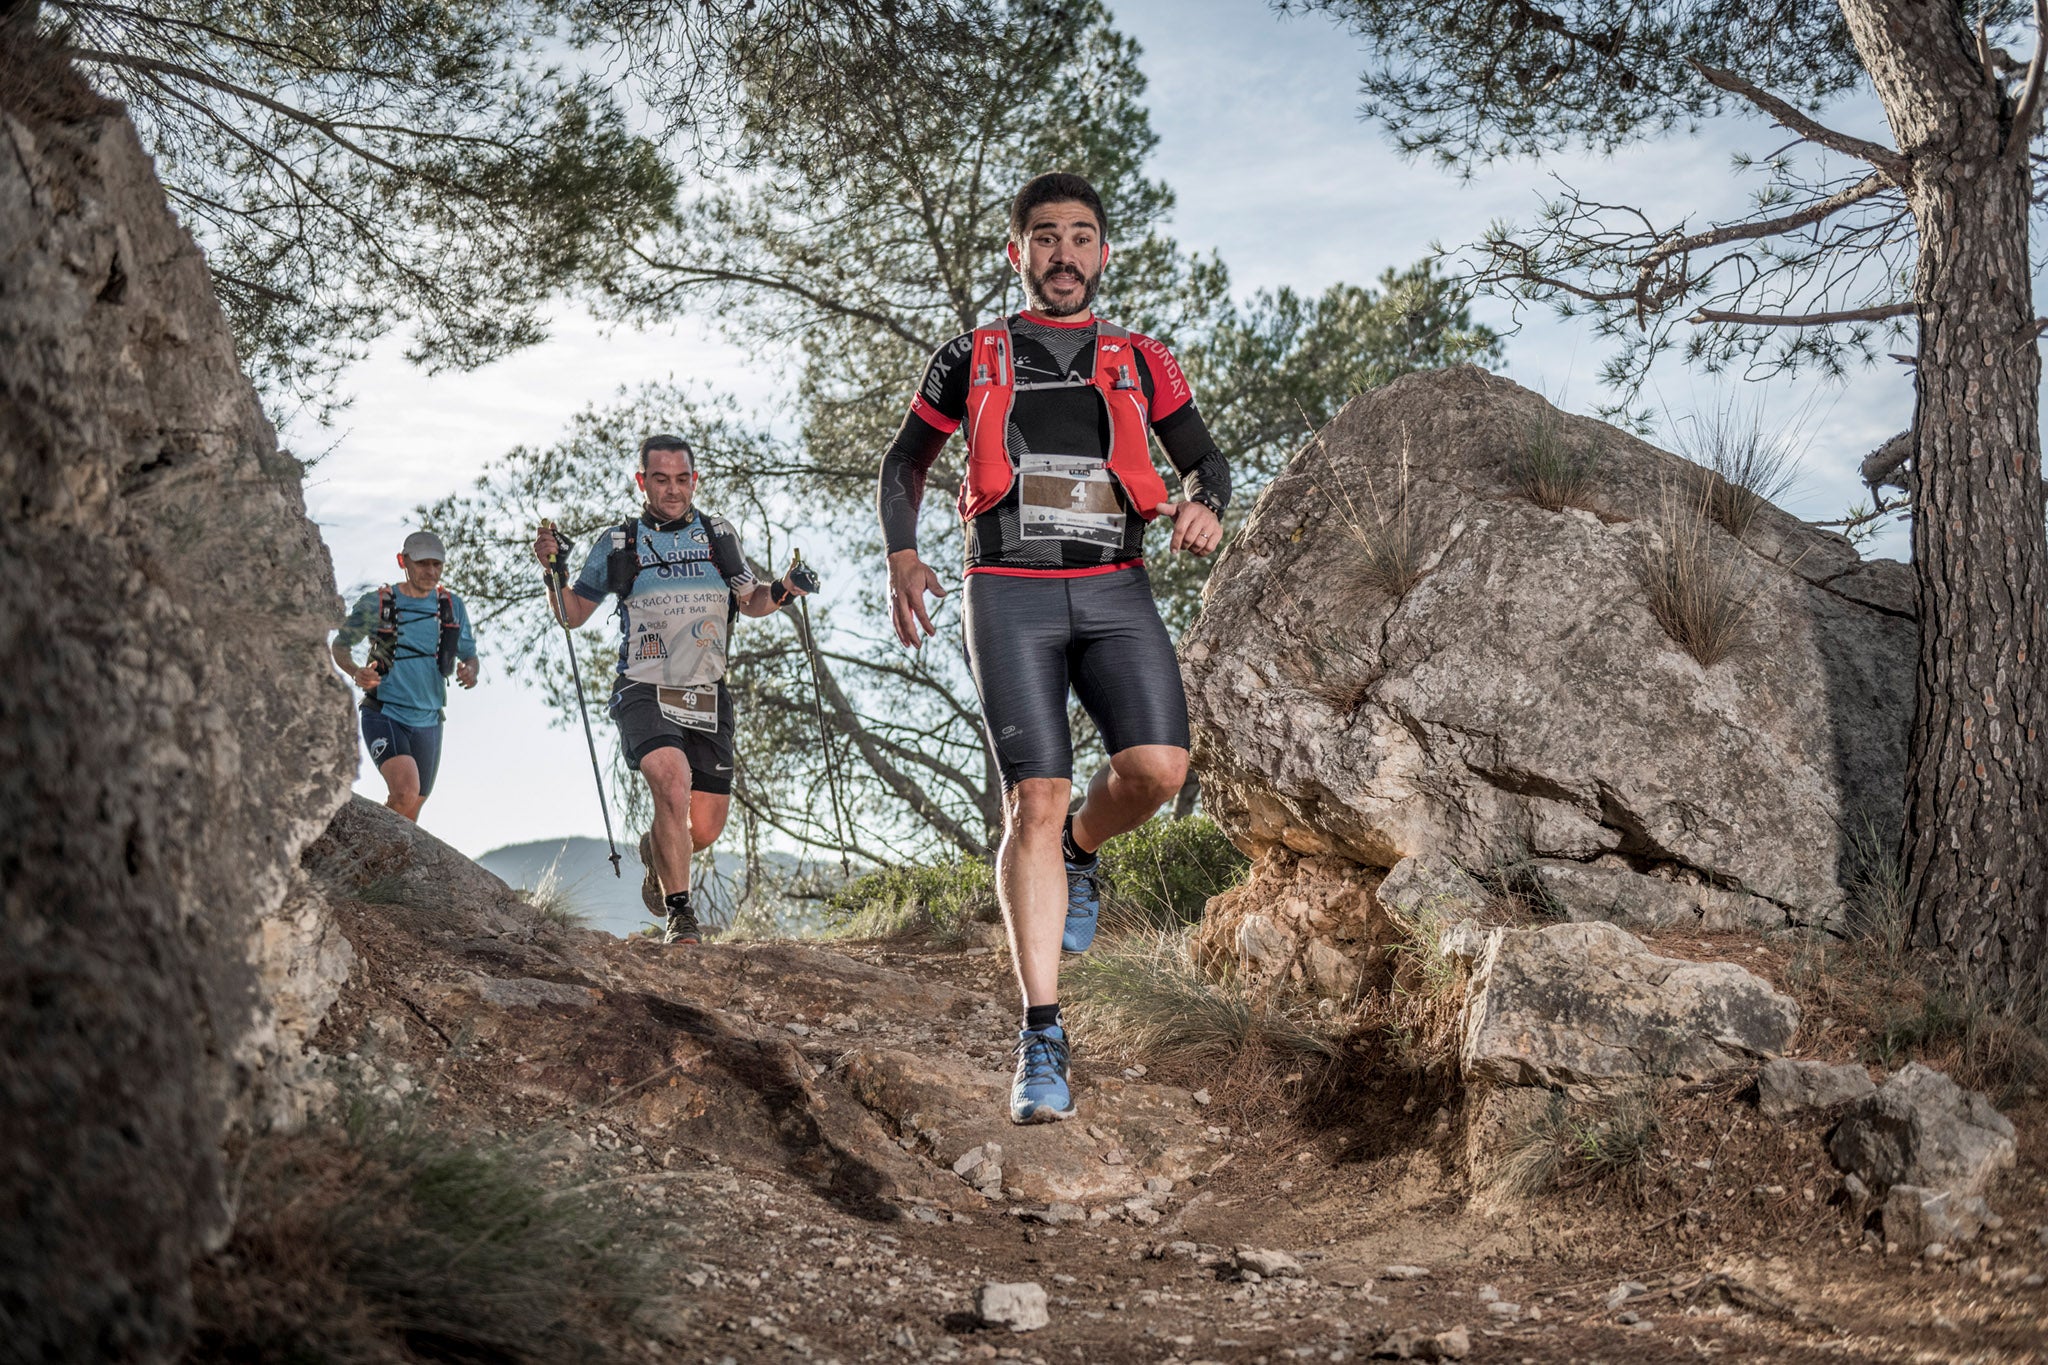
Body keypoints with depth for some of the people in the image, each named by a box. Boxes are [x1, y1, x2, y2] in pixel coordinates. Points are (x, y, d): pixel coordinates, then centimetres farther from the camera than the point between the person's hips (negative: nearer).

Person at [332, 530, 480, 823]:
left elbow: (469, 655, 15)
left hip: (428, 722, 4)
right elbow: (340, 645, 7)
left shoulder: (452, 607, 6)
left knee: (411, 813, 11)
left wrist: (470, 671, -10)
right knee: (405, 792, -27)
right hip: (383, 714, -4)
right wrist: (356, 673, -15)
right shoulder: (375, 603, -4)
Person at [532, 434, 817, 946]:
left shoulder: (718, 534, 10)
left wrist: (782, 592, -1)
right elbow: (573, 614, 10)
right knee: (672, 785, -30)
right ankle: (678, 912, -17)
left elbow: (748, 601, 20)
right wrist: (553, 569, -8)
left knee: (704, 830, 4)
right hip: (644, 692, -3)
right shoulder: (616, 544, 4)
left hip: (707, 697, 3)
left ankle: (656, 851, 41)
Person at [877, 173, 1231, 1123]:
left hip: (1114, 590, 2)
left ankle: (1080, 853, 18)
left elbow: (1204, 456, 15)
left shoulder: (1141, 364, 17)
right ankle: (1041, 1036, -8)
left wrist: (1204, 503, -10)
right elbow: (905, 460, 22)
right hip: (1010, 591, -2)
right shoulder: (971, 360, 14)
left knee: (1158, 768, -19)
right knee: (1036, 799, -13)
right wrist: (901, 556, 5)